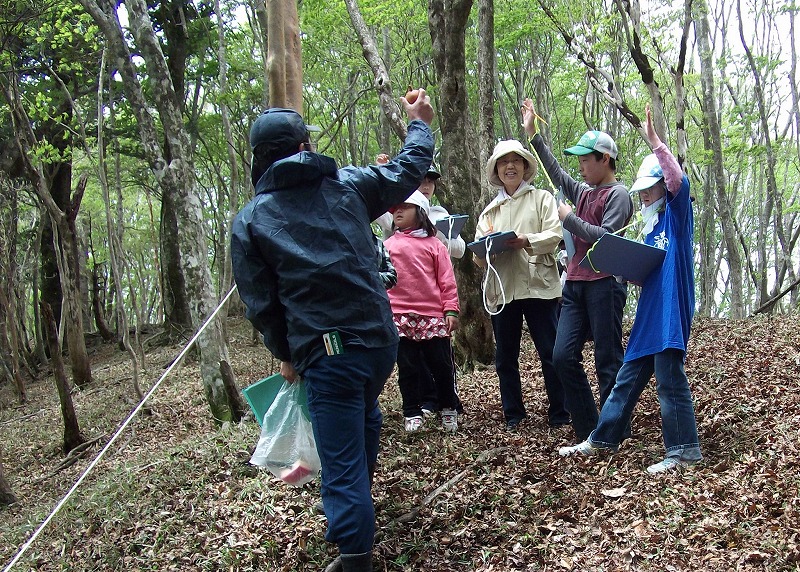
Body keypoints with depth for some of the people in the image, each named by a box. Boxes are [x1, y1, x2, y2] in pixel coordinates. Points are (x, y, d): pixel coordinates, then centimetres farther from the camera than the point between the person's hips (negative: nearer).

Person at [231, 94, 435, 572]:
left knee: (343, 465, -2)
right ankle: (361, 500, 52)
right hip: (381, 339, 5)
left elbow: (260, 302, 1)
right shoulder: (348, 185, 4)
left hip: (325, 353, -4)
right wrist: (419, 124, 37)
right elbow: (408, 171, 20)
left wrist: (285, 353, 15)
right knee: (365, 416, 31)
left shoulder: (250, 220, -1)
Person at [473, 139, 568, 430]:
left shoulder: (542, 198, 8)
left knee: (550, 352, -3)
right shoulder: (490, 211, 19)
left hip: (538, 285, -4)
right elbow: (479, 256, 12)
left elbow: (554, 235, -6)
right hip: (501, 289, 4)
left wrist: (527, 240, -24)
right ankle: (512, 414, 18)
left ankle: (559, 414, 6)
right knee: (505, 357, 7)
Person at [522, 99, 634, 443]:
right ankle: (587, 430, 9)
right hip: (575, 285, 8)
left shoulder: (618, 195, -5)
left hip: (604, 285, -8)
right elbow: (556, 173, 27)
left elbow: (606, 237, -15)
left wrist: (569, 219, -9)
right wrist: (533, 134, 25)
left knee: (608, 360, -3)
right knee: (563, 356, 2)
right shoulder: (584, 192, 17)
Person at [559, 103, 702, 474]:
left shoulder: (677, 214, -3)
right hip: (650, 312, 9)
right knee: (628, 377, 12)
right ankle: (602, 441, 19)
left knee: (669, 378, -7)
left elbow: (679, 181, -24)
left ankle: (684, 450, 2)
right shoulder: (651, 227, 20)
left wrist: (654, 142, -25)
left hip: (671, 309, -9)